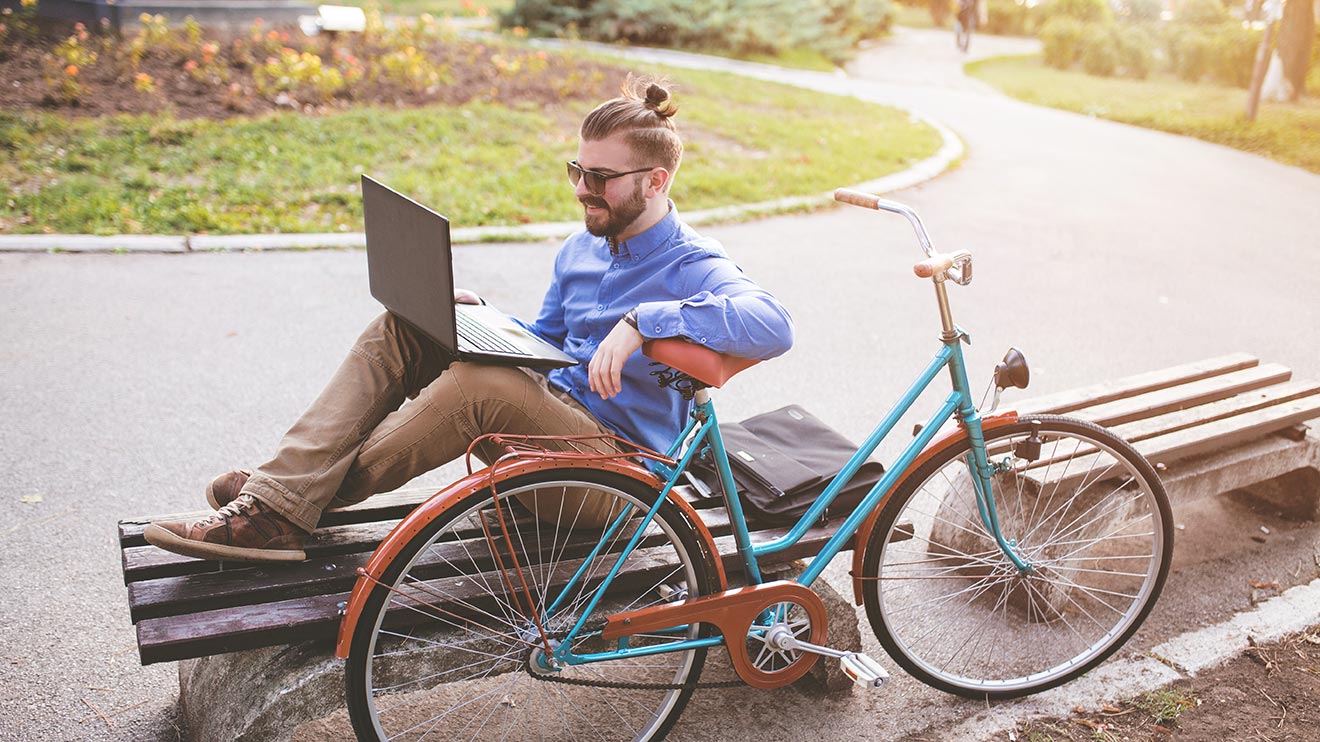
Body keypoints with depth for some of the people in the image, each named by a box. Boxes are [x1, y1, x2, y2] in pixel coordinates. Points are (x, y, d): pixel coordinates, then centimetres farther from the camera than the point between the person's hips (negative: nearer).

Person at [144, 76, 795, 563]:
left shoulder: (692, 266, -12)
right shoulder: (579, 249, 12)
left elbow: (772, 324, -33)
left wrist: (641, 320, -39)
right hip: (550, 418, 8)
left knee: (480, 384, -34)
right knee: (403, 327, -6)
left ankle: (300, 504, -17)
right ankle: (277, 488, -19)